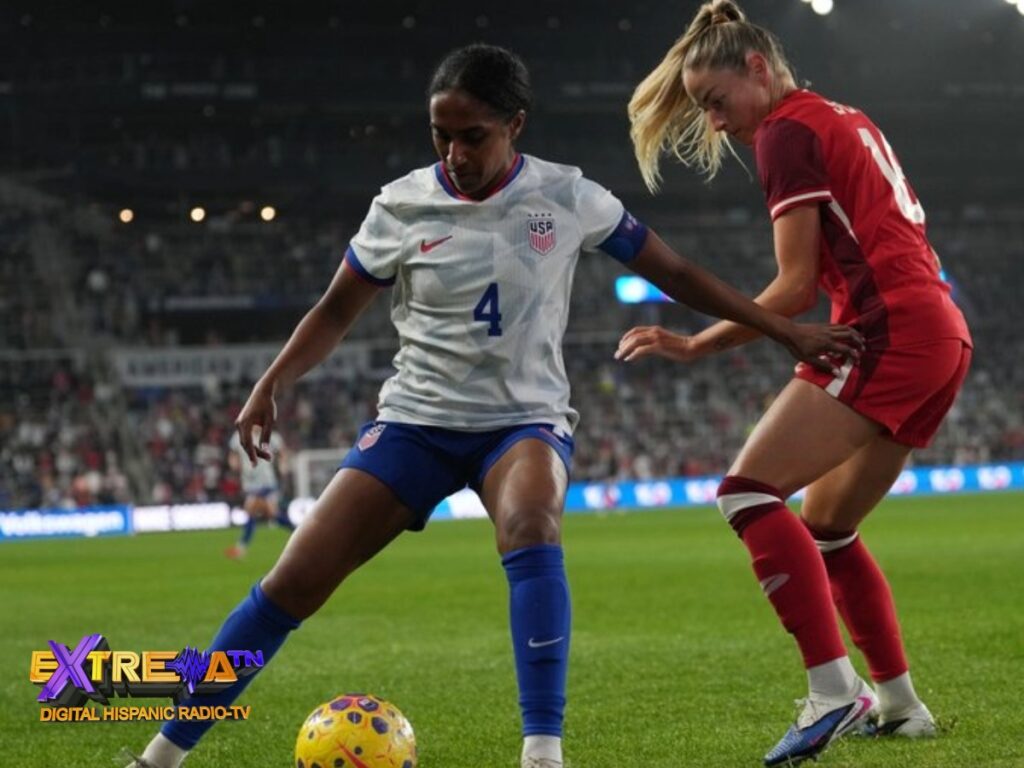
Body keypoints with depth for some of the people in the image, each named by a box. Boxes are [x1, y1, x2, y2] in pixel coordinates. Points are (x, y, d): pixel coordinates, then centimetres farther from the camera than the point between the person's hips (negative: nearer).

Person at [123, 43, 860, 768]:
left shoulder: (567, 197, -6)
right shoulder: (402, 206, -5)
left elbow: (673, 270, 3)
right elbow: (337, 310, 7)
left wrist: (787, 331, 3)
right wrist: (270, 387, -8)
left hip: (526, 418, -1)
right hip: (416, 418, 1)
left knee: (531, 524, -37)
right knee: (294, 582, -9)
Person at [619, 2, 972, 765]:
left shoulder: (787, 131, -4)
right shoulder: (846, 120, 23)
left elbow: (796, 287, -9)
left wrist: (696, 345, -5)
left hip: (887, 330, -10)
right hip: (942, 334, 10)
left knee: (750, 493, -16)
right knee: (826, 528, 18)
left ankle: (834, 690, -26)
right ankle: (900, 702, 20)